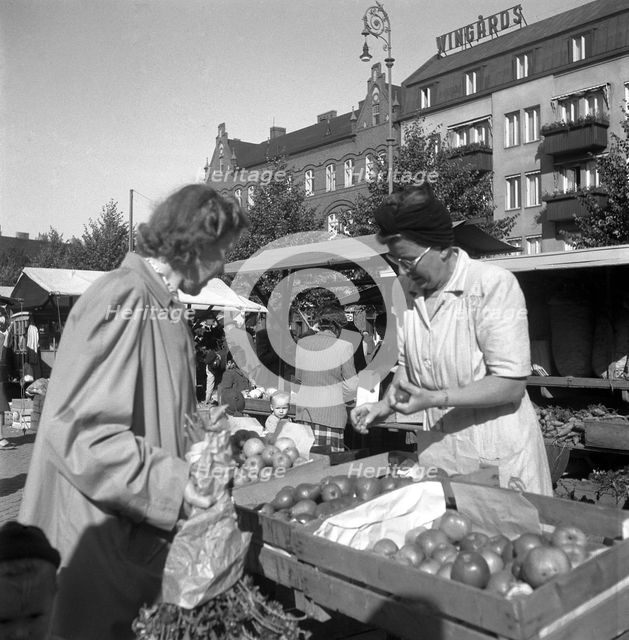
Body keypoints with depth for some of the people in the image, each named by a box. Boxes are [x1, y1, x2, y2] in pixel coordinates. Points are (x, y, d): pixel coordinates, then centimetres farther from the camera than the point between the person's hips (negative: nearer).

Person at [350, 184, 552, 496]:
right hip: (437, 451, 6)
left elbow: (511, 384, -20)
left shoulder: (494, 284, -16)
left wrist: (436, 398, -25)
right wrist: (384, 405, 0)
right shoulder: (411, 292, 4)